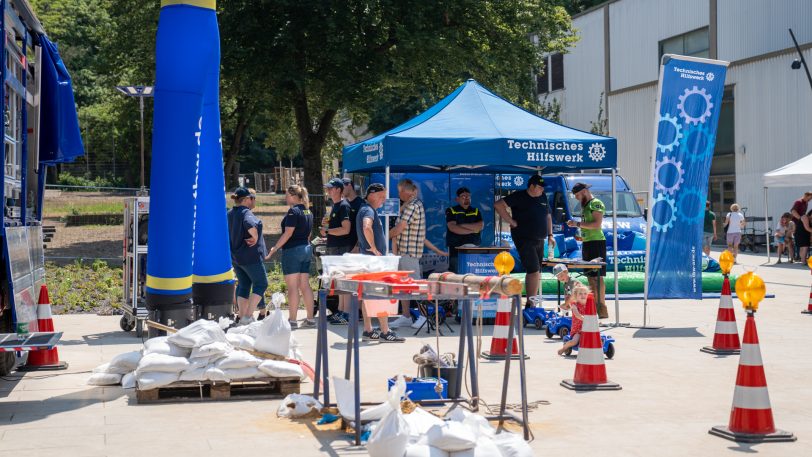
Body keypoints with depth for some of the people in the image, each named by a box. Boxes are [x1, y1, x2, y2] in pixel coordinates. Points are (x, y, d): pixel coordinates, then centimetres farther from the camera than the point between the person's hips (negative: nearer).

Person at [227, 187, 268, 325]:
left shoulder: (229, 214, 11)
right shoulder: (246, 213, -16)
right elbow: (250, 224, -38)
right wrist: (255, 237, -23)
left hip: (235, 257, 9)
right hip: (250, 256, -9)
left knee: (243, 286, 14)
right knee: (261, 284, -1)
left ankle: (241, 316, 12)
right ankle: (248, 316, -9)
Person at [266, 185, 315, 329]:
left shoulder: (293, 211, -13)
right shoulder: (307, 211, 13)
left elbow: (288, 233, -18)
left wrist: (275, 248, -14)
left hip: (292, 250, -9)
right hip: (306, 249, 9)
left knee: (292, 287, -6)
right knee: (305, 285, 10)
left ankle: (292, 320, -6)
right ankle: (310, 319, 10)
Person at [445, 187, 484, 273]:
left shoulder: (476, 211, 16)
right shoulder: (451, 211, 7)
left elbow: (480, 226, 0)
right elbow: (453, 228, -8)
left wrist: (463, 225, -6)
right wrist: (472, 230, -4)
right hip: (456, 249, -3)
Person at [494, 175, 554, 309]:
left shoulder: (543, 197, 13)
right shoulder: (519, 197, -8)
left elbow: (548, 216, 24)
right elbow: (498, 205, -14)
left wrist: (550, 235, 15)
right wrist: (512, 222, -15)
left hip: (539, 240, 8)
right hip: (524, 240, -8)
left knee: (535, 273, 11)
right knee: (534, 270, -16)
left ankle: (531, 303, 19)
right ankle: (531, 304, -14)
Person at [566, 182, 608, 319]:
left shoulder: (596, 204, -10)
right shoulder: (585, 205, 21)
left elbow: (597, 224, -19)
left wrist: (578, 224, -17)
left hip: (596, 242, -10)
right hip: (587, 243, 10)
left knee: (597, 276, -12)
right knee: (590, 277, 11)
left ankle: (602, 309, -13)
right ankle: (595, 306, 15)